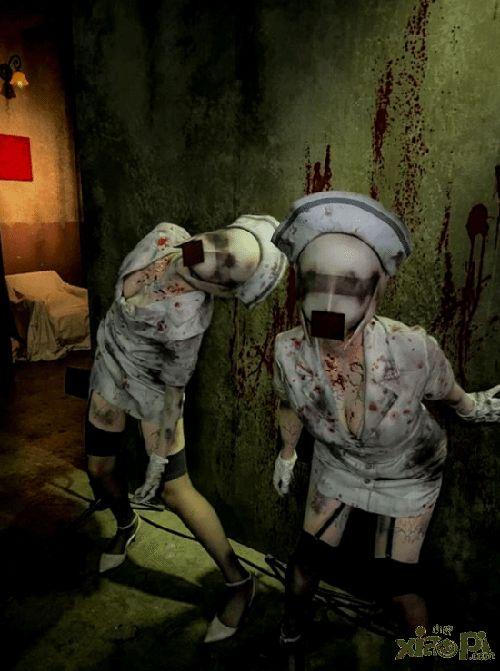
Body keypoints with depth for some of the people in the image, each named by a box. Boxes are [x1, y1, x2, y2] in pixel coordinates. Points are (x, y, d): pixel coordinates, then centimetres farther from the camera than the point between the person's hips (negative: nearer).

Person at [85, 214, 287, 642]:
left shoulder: (187, 317, -36)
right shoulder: (164, 236, -20)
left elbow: (172, 390, -23)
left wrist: (158, 460, -13)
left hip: (151, 382, -7)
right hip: (110, 362, 7)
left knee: (175, 491, -4)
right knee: (100, 469, 18)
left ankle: (239, 581, 16)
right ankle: (126, 527, 50)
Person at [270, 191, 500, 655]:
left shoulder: (410, 349, -39)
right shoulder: (289, 350, -30)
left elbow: (446, 391, -13)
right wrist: (287, 453, 10)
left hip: (408, 473, -1)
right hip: (338, 463, 2)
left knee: (396, 581, 9)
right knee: (308, 560, 12)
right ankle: (291, 628, 47)